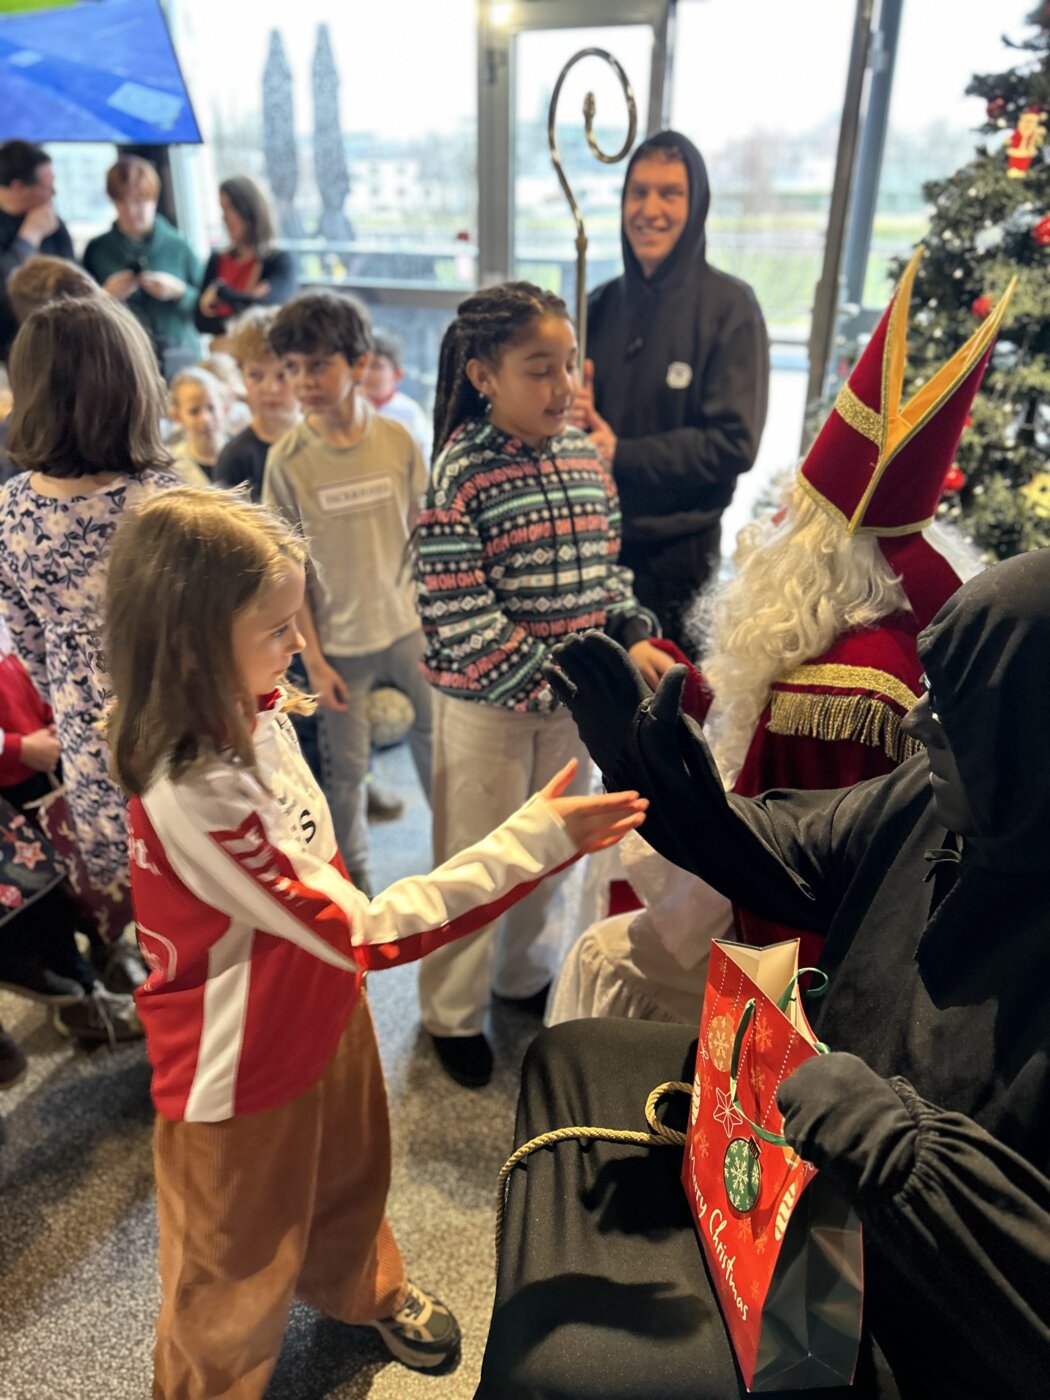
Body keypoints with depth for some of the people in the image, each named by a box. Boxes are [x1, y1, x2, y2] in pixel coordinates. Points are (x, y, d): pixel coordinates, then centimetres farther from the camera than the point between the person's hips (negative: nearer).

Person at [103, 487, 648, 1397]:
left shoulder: (253, 705, -12)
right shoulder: (194, 796, -38)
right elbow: (369, 932, -35)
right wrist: (530, 845, -35)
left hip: (323, 1005, 8)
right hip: (244, 1067, -8)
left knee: (351, 1175, 33)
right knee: (239, 1271, 21)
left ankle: (364, 1291, 63)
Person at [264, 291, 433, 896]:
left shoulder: (398, 440, -7)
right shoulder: (287, 459, -11)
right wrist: (313, 659, -8)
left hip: (407, 624, 2)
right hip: (339, 638, -2)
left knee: (438, 737, 17)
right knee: (346, 765, 10)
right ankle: (353, 875, 32)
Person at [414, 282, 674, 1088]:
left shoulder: (584, 453, 2)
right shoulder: (460, 475, -17)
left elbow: (607, 564, 10)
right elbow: (459, 619, -21)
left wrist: (635, 640, -6)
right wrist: (554, 682, -23)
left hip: (573, 693, 6)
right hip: (489, 702, -6)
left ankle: (521, 972, 46)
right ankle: (452, 1012, 33)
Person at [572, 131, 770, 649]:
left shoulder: (729, 305, -8)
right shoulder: (601, 304, 7)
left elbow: (734, 442, -14)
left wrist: (621, 454, -16)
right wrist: (572, 420, -7)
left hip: (678, 551, -4)